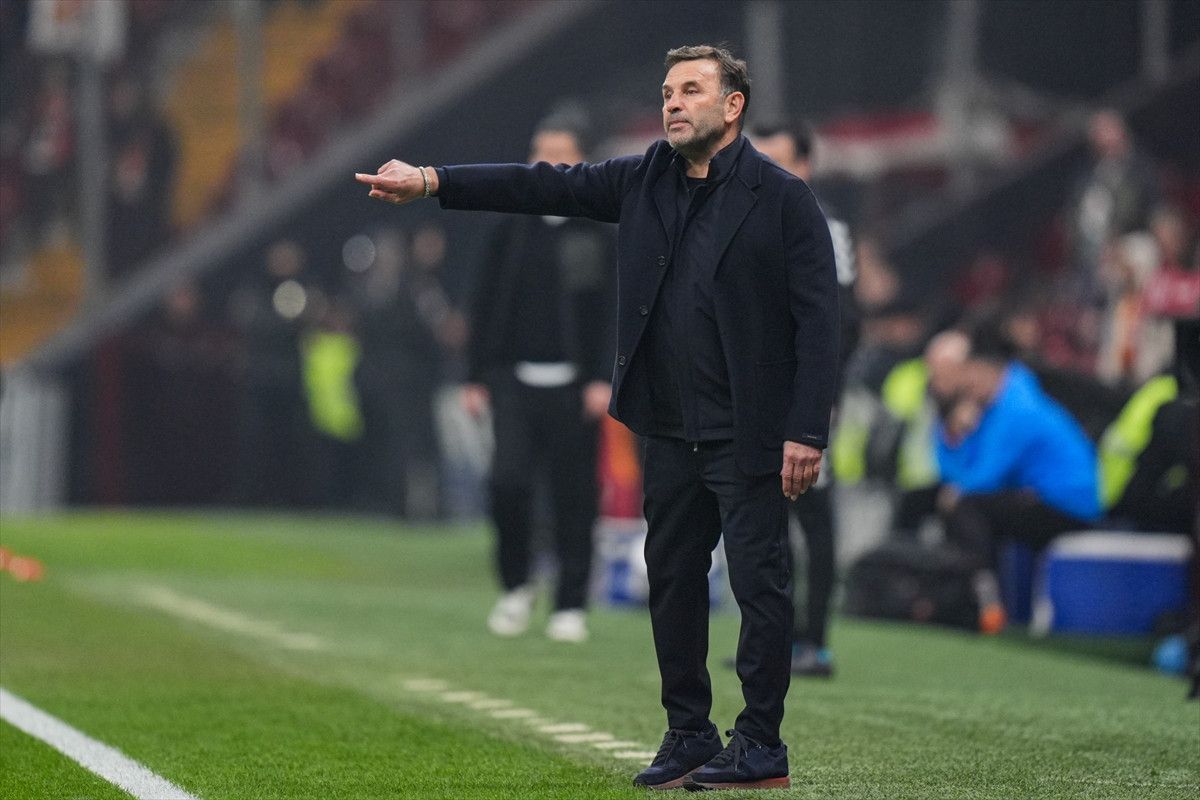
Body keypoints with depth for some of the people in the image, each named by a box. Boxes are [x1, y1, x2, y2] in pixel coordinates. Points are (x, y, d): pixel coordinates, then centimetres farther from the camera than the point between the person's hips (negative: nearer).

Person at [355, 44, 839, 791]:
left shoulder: (783, 197, -7)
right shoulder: (645, 180, 9)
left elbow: (818, 318, -10)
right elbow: (548, 186, 3)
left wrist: (808, 434, -16)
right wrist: (432, 181, -7)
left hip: (746, 435, -6)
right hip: (671, 433, 6)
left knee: (761, 584, -2)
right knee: (672, 581, 11)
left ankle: (761, 747, 6)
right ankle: (689, 736, 21)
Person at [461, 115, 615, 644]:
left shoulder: (598, 232, 2)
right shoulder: (512, 230, 11)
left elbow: (614, 310, -2)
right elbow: (486, 305, 14)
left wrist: (604, 379, -11)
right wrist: (476, 377, 9)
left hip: (573, 385, -2)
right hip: (516, 379, 2)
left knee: (573, 496, 0)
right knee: (507, 480, -12)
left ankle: (571, 606, 10)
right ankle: (515, 586, 8)